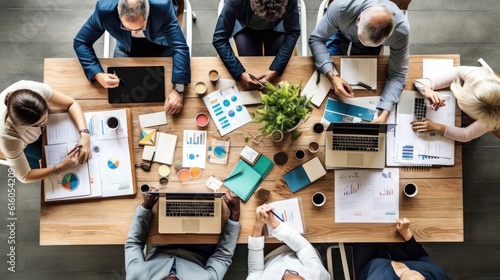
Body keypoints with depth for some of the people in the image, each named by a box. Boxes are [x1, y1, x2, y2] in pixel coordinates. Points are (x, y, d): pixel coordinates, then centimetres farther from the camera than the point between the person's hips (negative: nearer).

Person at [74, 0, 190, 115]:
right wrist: (97, 74, -38)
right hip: (126, 45, 1)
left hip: (161, 44, 0)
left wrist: (178, 89, -50)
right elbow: (80, 42, -21)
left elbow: (180, 47, -38)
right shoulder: (104, 10, -34)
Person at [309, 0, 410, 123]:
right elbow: (316, 39, -35)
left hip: (374, 36, 1)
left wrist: (384, 114, -46)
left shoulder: (401, 30, -41)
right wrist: (332, 76, -49)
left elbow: (397, 74, -32)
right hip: (341, 32, 0)